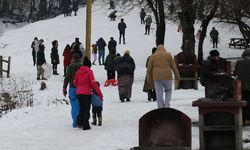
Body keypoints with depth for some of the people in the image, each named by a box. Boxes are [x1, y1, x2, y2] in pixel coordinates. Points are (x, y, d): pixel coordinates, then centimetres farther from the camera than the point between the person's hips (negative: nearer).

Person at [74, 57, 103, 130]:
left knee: (82, 108, 20)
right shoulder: (89, 72, -7)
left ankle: (79, 121, 6)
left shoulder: (78, 72, 8)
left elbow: (75, 83, 11)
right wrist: (100, 94, -13)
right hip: (86, 93, -4)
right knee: (86, 109, 5)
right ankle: (85, 125, 3)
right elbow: (94, 83, -13)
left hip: (78, 93, 4)